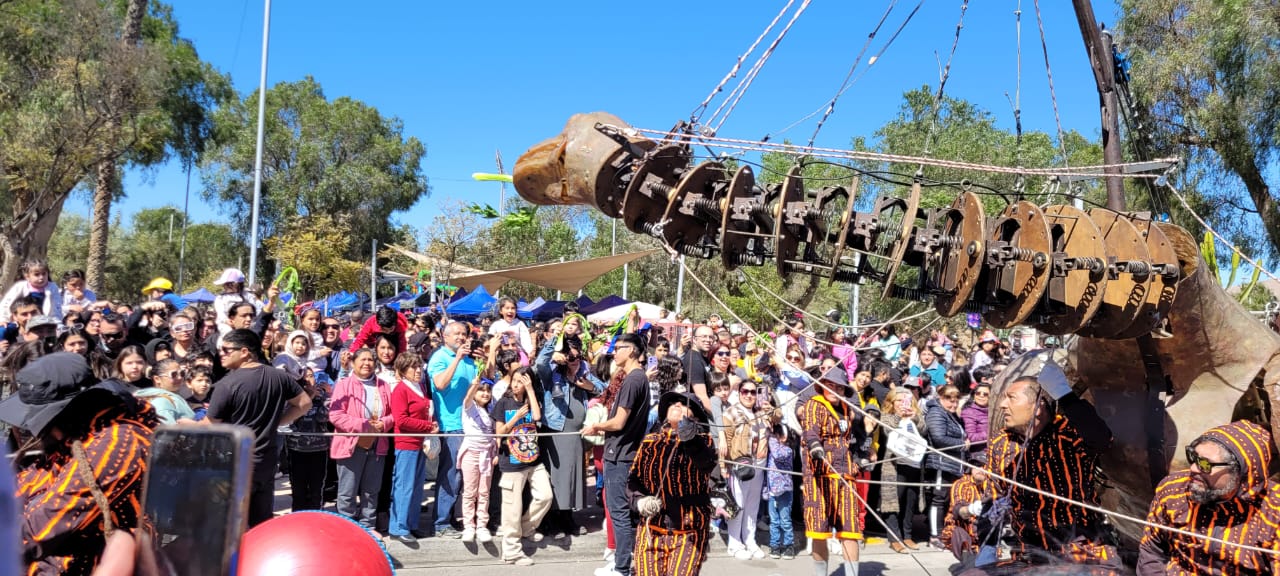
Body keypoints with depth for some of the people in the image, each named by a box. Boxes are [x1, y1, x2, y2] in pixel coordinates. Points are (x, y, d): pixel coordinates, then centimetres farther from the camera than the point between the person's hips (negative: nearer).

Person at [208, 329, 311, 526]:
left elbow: (210, 427, -7)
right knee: (262, 524, 13)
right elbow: (305, 403, 9)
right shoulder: (279, 377, 2)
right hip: (266, 462, 6)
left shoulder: (227, 384, -15)